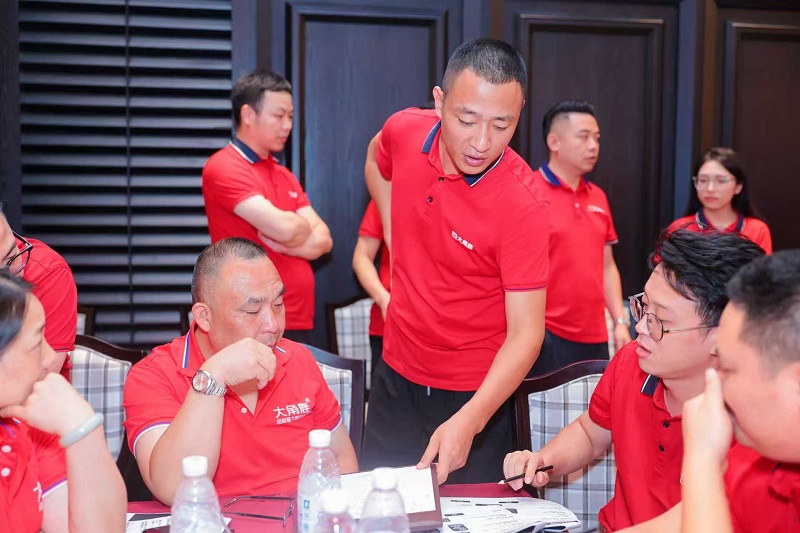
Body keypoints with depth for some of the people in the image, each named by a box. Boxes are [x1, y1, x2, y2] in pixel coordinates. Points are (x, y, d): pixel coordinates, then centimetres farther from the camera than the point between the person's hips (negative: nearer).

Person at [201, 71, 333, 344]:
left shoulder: (285, 175, 15)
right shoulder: (223, 168, -10)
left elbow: (323, 240, 7)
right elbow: (285, 228, -21)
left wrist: (282, 243, -12)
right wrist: (304, 227, 1)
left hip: (299, 322, 7)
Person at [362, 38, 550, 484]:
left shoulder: (522, 209, -26)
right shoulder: (403, 131, -11)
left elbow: (525, 333, -26)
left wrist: (468, 422, -36)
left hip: (475, 395, -4)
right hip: (396, 378, 5)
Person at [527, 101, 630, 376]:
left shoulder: (598, 197, 12)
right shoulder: (530, 194, -10)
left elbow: (607, 266, 16)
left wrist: (620, 321, 9)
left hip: (595, 335, 7)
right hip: (547, 335, -6)